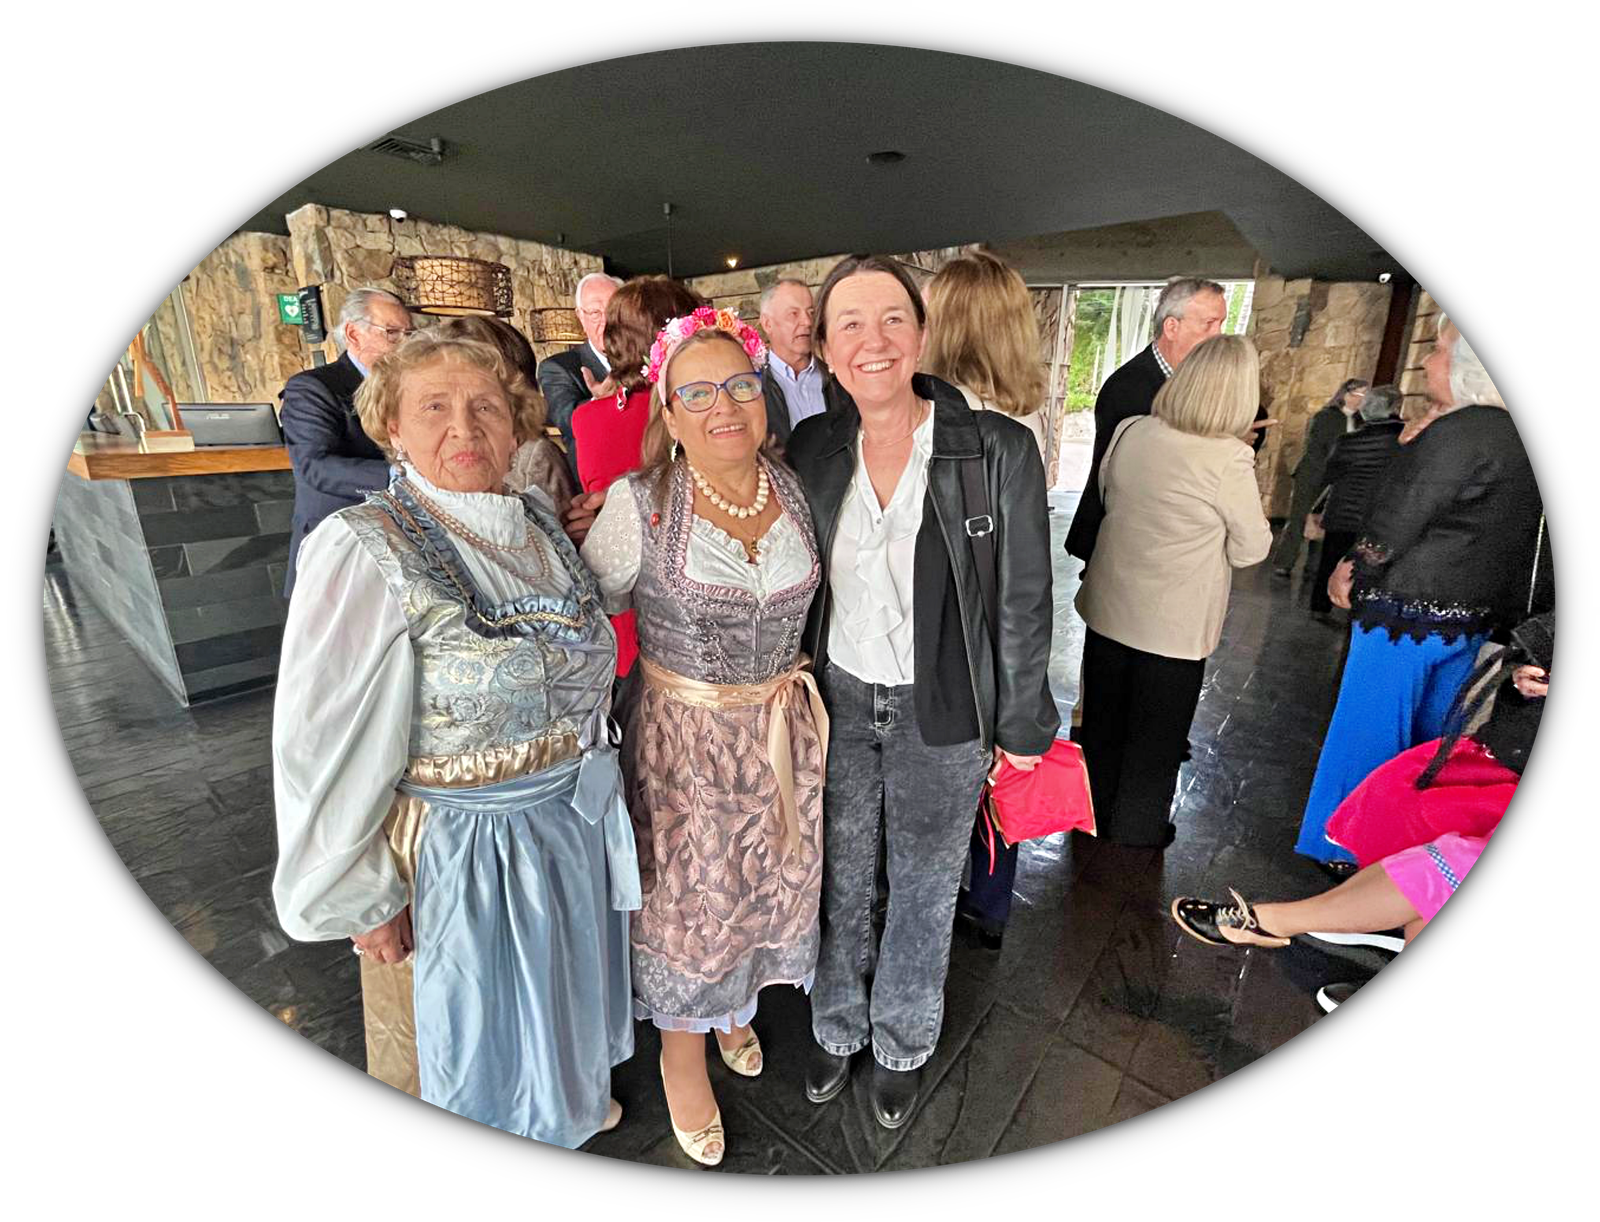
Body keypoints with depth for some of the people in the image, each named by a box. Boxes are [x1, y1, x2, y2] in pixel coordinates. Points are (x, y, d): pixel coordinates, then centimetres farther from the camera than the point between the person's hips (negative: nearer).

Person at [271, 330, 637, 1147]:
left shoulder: (541, 528, 0)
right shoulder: (363, 552, -18)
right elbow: (327, 747, -16)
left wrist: (590, 774, 11)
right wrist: (358, 897, -10)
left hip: (571, 825, 6)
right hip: (451, 845, -5)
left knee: (555, 995, 29)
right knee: (458, 1040, 20)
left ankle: (570, 1104, 57)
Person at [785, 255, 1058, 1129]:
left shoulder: (998, 449, -14)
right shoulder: (812, 448, -4)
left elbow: (1025, 600, -8)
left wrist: (1024, 725, -3)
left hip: (942, 713, -2)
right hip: (837, 702, 3)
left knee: (923, 891, 19)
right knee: (839, 880, 21)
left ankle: (903, 1043, 49)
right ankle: (837, 1024, 50)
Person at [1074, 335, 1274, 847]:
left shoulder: (1130, 432, -7)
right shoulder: (1229, 459, -20)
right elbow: (1251, 550, -8)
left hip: (1109, 608, 4)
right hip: (1173, 625, -4)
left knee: (1103, 718, 21)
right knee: (1156, 734, 16)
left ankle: (1095, 810, 41)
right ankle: (1137, 833, 33)